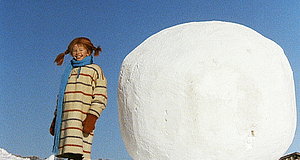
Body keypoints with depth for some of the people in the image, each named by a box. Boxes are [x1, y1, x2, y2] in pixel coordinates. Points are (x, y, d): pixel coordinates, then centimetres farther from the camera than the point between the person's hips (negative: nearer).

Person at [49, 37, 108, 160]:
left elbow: (100, 98, -1)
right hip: (66, 121, 5)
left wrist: (91, 118, -13)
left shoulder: (95, 70, 8)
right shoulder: (69, 71, 25)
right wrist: (55, 120, 20)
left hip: (83, 121, -5)